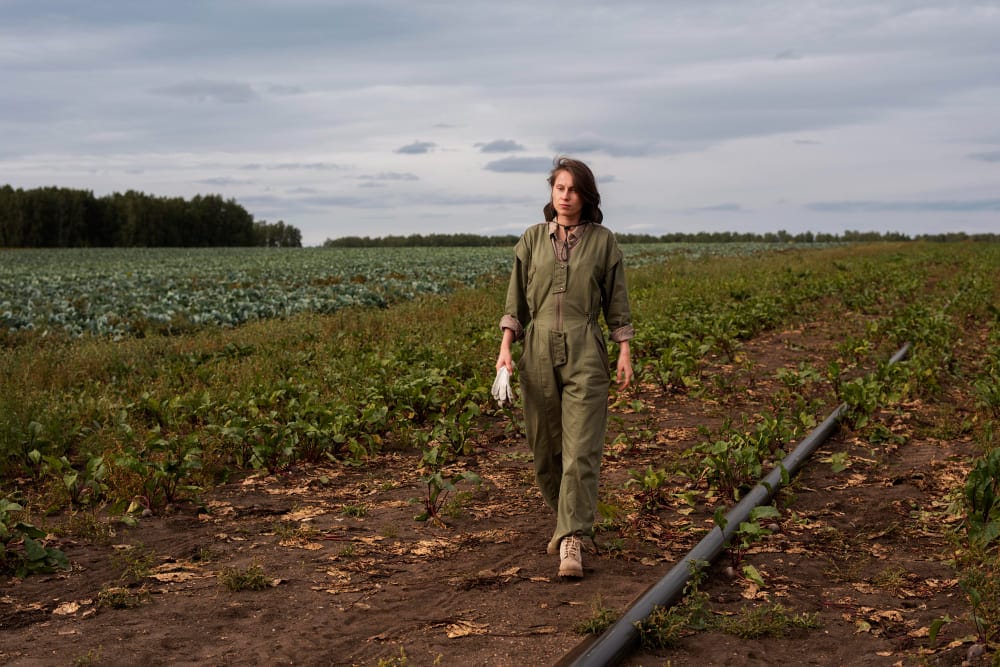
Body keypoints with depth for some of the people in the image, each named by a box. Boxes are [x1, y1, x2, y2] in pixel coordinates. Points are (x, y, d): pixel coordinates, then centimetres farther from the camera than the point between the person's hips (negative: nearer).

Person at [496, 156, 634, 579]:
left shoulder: (602, 240, 4)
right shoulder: (532, 240, 8)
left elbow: (617, 303, 7)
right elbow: (516, 301, 9)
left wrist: (625, 353, 1)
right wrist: (505, 347, -2)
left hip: (584, 354, -2)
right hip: (539, 352, 3)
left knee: (581, 450, -10)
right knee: (544, 447, 9)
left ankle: (571, 542, -10)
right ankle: (567, 520, 29)